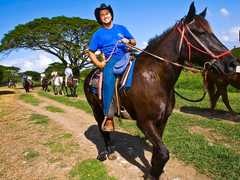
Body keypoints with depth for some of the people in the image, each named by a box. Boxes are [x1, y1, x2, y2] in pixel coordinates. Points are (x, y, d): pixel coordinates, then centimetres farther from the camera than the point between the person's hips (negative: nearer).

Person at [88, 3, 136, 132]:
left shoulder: (121, 28, 18)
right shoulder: (98, 34, 11)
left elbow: (134, 42, 21)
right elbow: (91, 52, 11)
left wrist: (129, 41, -2)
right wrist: (98, 64, -6)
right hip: (110, 60, -4)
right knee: (108, 82, -32)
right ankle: (108, 118, -29)